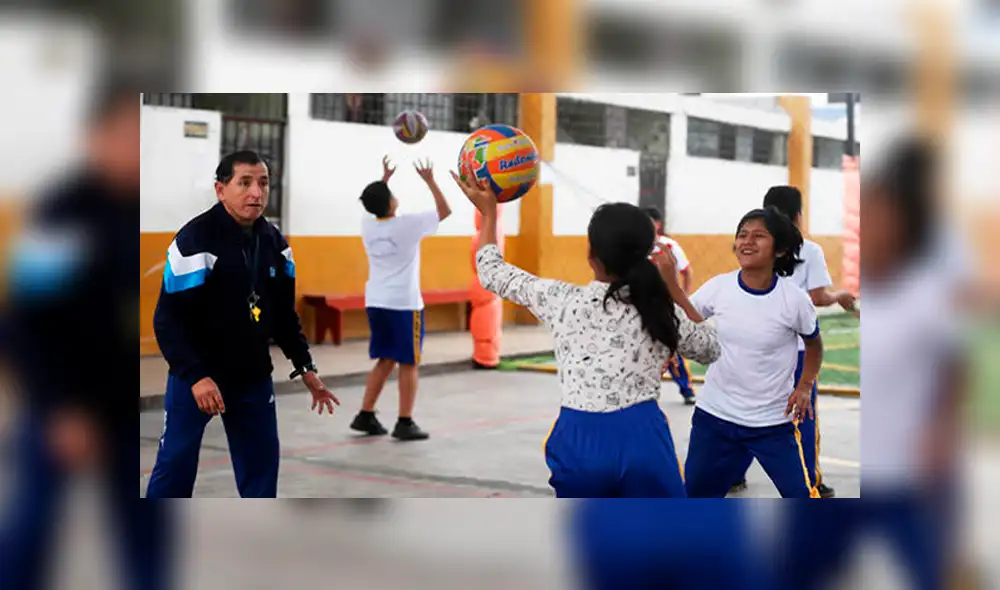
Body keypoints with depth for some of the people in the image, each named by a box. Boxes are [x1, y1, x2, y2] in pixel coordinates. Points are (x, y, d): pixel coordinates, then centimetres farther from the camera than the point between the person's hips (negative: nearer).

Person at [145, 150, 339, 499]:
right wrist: (195, 376, -25)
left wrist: (304, 367, 10)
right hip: (196, 375, -6)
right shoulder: (195, 240, -17)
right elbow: (168, 319, -18)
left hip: (253, 376, 6)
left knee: (261, 461, 7)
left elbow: (284, 314, 15)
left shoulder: (275, 243, 4)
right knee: (176, 462, 0)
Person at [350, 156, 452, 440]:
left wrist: (384, 179, 28)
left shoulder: (367, 226, 2)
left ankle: (365, 416, 15)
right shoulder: (408, 225, -13)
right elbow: (445, 211, -2)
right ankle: (405, 423, 2)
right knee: (408, 364, 2)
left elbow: (376, 206, 27)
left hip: (376, 302, 6)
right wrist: (430, 181, 3)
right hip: (404, 304, -6)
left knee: (384, 361, 16)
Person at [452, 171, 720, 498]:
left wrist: (488, 212, 32)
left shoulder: (562, 300, 4)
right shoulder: (660, 310, 5)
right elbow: (710, 348, 26)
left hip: (579, 441, 1)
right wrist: (673, 287, 23)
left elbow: (493, 273, 19)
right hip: (643, 438, -1)